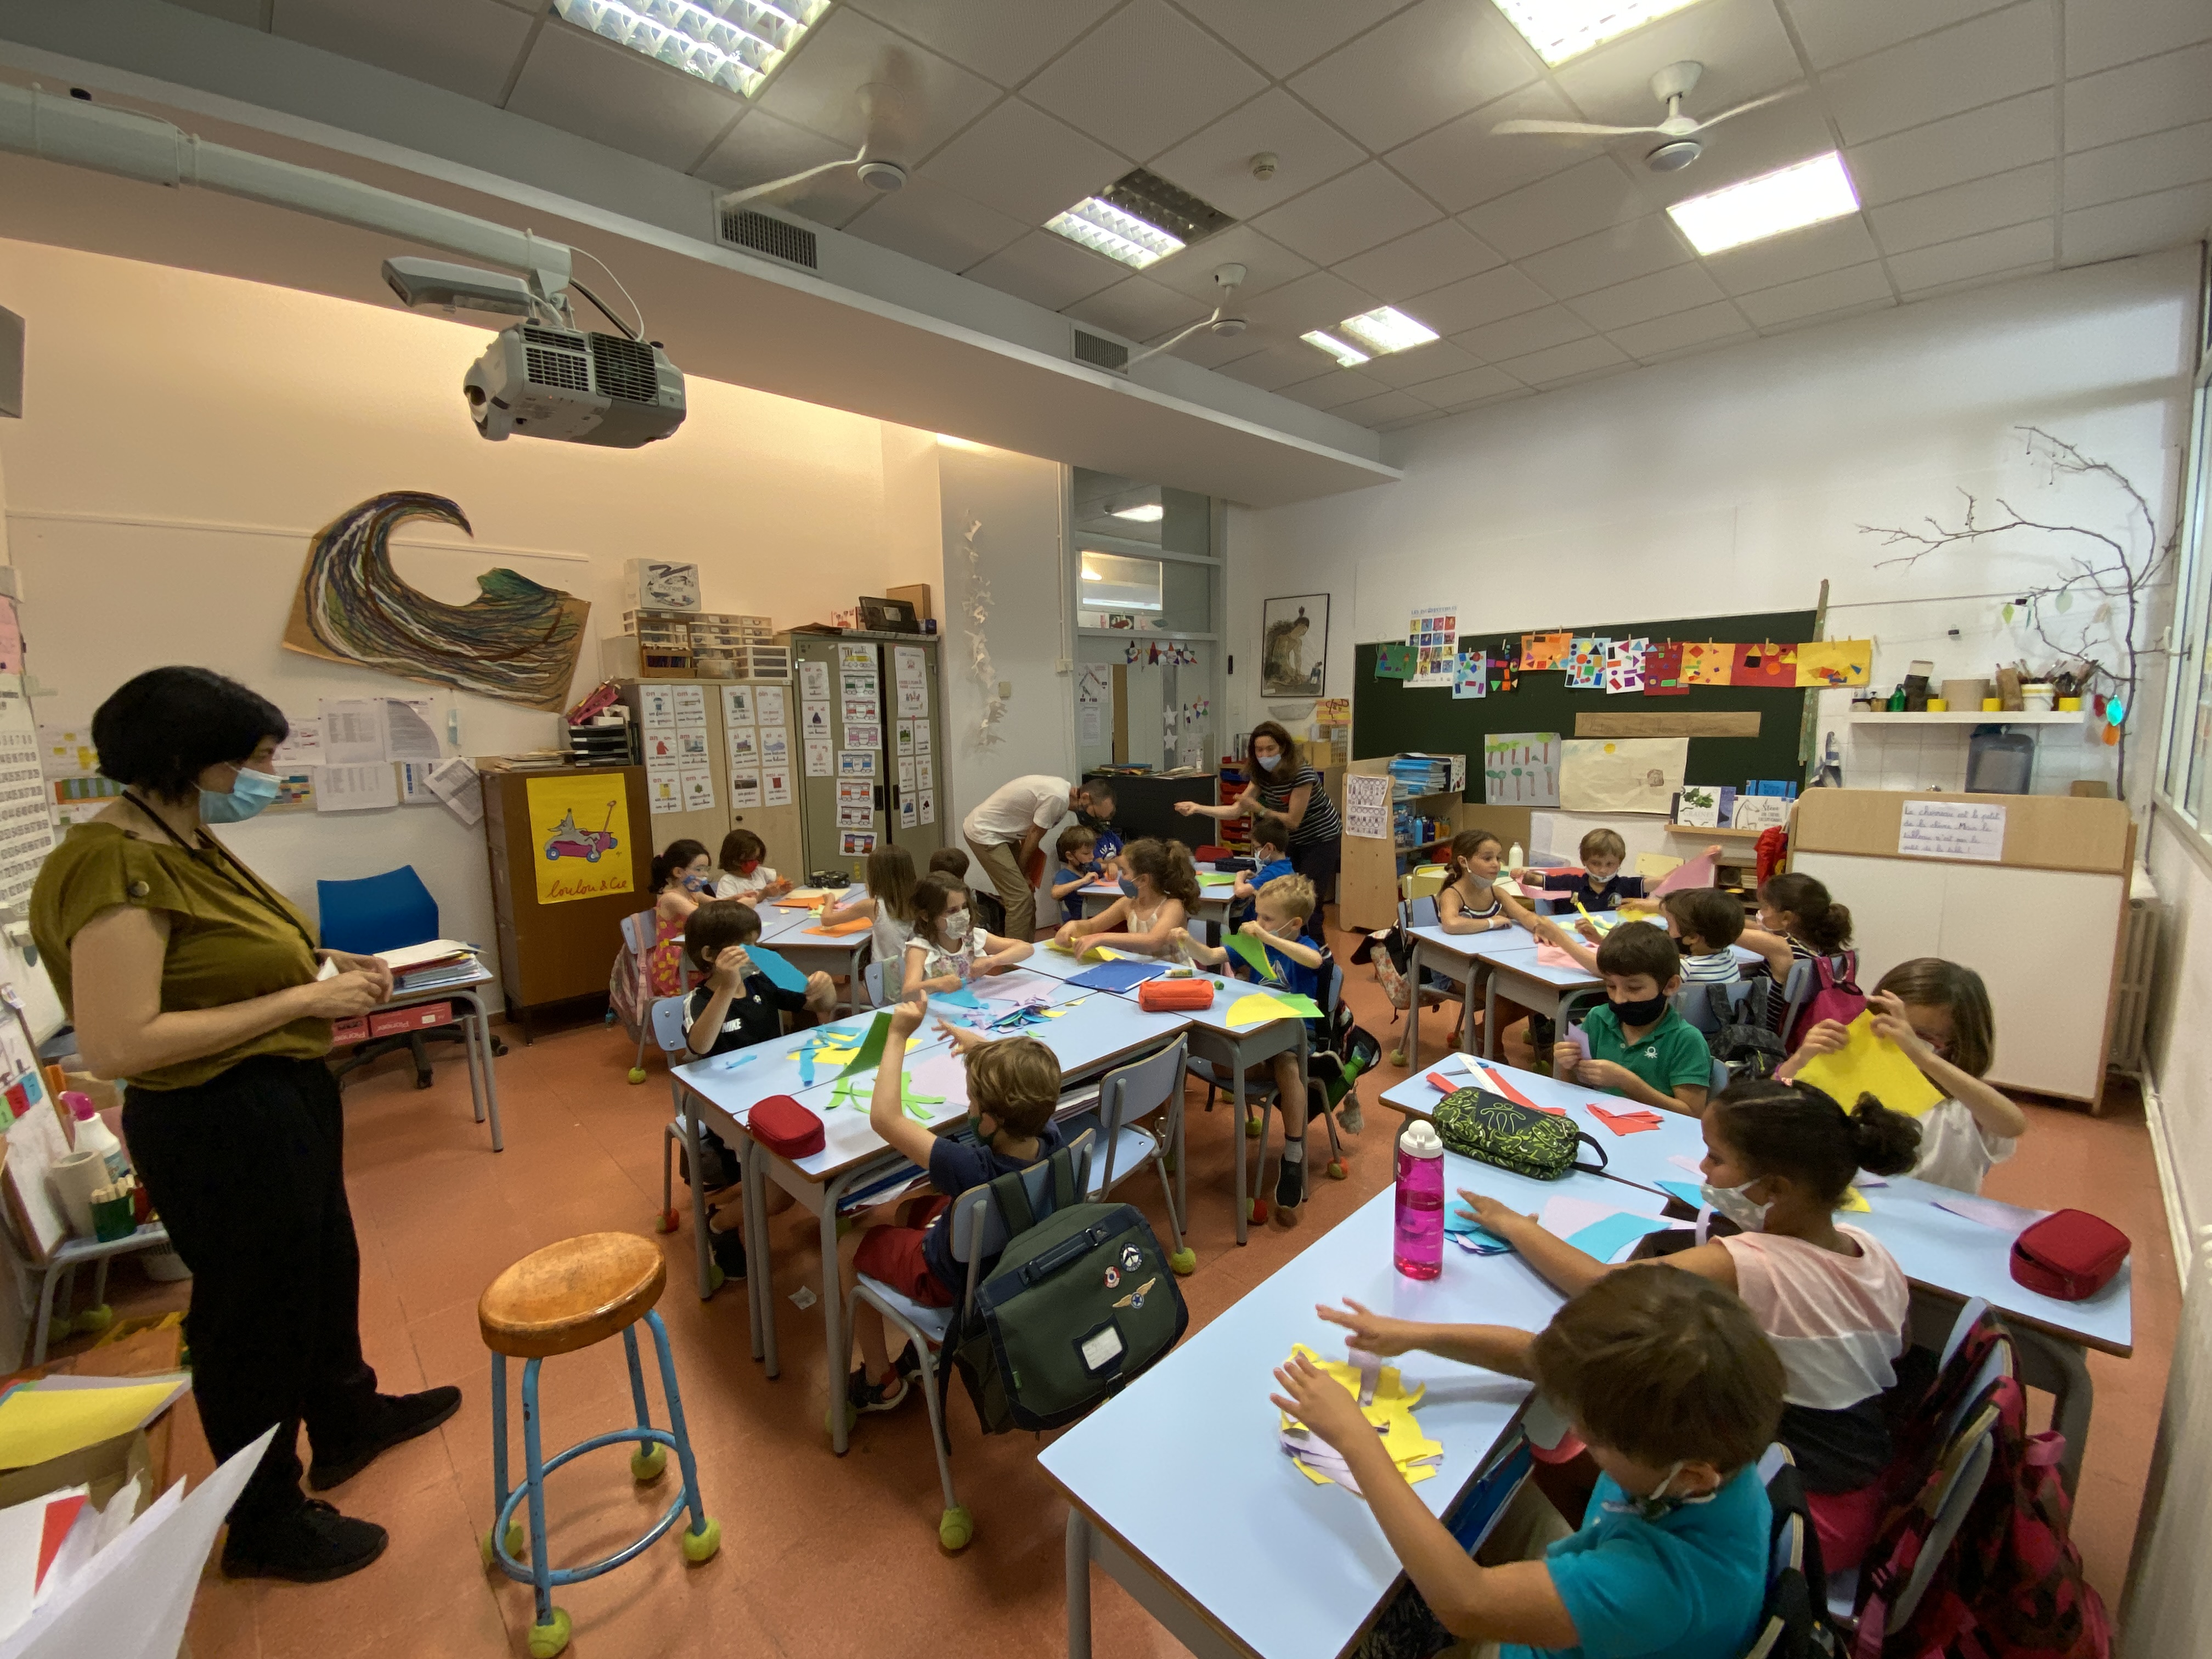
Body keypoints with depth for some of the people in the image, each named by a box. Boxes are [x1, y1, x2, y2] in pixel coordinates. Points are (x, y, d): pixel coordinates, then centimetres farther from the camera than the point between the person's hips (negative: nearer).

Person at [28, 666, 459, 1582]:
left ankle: (346, 1420, 51)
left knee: (323, 1269, 27)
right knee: (256, 1314, 10)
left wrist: (318, 964, 0)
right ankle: (265, 1524, 35)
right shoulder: (116, 867, -24)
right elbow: (116, 1044, -29)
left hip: (282, 1102, 10)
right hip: (222, 1127, -10)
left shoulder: (187, 842, 4)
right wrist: (302, 1001, -25)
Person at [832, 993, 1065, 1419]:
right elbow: (1025, 1082, 0)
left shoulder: (971, 1168, -44)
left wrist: (898, 1036, -33)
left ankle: (881, 1381, 29)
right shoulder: (1048, 1135, -25)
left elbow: (884, 1118, -37)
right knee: (883, 1214, 24)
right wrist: (983, 1047, -9)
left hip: (956, 1281, -7)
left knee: (849, 1247, 13)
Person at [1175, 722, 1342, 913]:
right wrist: (1198, 808, -21)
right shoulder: (1261, 775, -6)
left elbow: (1293, 821, -24)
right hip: (1294, 842, 7)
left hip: (1321, 840, -7)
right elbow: (1236, 810, -10)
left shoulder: (1302, 774, -27)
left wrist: (1257, 808, -30)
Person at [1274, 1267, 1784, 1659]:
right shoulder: (1695, 1424, -25)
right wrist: (1416, 1335, -12)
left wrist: (1355, 1439, -36)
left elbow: (1465, 1605, -40)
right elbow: (1537, 1354, -10)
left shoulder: (1666, 1575, -42)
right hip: (1559, 1610, 5)